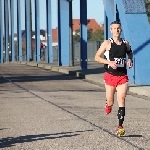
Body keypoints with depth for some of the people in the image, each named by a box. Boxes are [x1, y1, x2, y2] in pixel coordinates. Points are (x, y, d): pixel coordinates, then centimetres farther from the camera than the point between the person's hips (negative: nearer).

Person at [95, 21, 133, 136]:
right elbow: (97, 57, -4)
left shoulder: (125, 43, 7)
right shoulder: (107, 43, -4)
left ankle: (120, 126, -9)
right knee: (111, 102, 5)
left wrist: (130, 60, 5)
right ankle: (108, 104, 44)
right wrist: (109, 62, -17)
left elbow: (130, 53, 28)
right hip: (110, 75, -2)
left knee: (121, 100, -10)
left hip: (123, 76, 2)